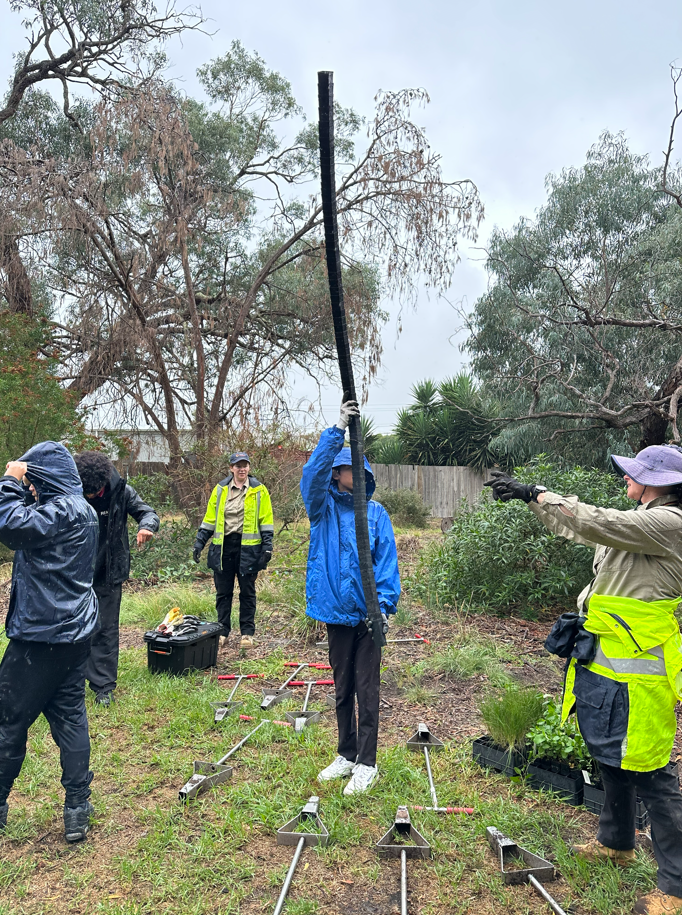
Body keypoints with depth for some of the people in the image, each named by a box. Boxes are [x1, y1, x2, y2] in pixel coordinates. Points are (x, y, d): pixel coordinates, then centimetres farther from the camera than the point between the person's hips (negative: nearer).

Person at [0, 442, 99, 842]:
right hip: (74, 632, 9)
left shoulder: (65, 509, -18)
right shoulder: (80, 509, 13)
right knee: (70, 716, 12)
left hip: (43, 636, -9)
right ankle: (77, 809, 18)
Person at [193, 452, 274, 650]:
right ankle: (223, 632, 20)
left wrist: (267, 545, -6)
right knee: (223, 591, 8)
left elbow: (266, 520, 0)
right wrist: (199, 542, 6)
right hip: (223, 546, 2)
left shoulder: (258, 490, 0)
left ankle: (247, 632, 19)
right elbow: (209, 518, 10)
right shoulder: (220, 489, 6)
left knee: (247, 591, 8)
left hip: (248, 547, -2)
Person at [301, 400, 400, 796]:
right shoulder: (323, 508, 1)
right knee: (343, 688, 16)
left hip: (367, 612, -2)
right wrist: (337, 429, -26)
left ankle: (367, 764, 18)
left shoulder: (376, 513, -1)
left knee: (367, 689, 5)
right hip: (335, 610, 2)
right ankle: (347, 755, 33)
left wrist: (385, 604, -15)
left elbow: (387, 560, -4)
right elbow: (314, 471, -18)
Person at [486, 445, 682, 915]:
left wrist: (537, 493, -17)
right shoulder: (640, 520, 12)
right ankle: (616, 843, 42)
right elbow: (577, 526, 20)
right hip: (604, 660, 10)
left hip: (637, 671, -10)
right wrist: (529, 495, 14)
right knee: (609, 755, 23)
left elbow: (594, 523, -27)